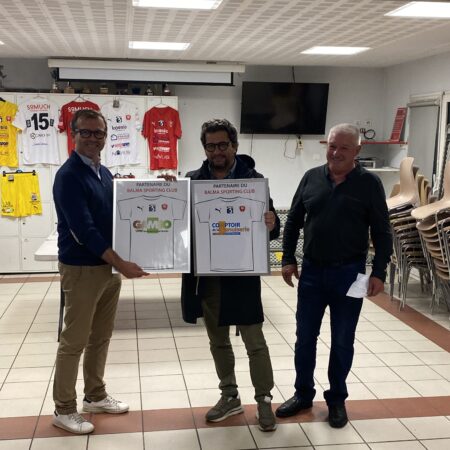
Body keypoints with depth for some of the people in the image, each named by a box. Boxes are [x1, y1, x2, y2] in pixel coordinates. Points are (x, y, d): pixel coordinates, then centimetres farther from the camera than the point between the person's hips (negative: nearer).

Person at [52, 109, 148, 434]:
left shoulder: (105, 173, 10)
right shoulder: (69, 175, -15)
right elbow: (84, 228, -23)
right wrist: (121, 263, -25)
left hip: (109, 265, 8)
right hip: (81, 268, -8)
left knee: (101, 336, 17)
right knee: (75, 341, 1)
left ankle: (95, 396, 31)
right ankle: (64, 409, 15)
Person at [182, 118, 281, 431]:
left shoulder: (253, 179, -6)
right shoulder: (192, 180, 4)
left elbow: (270, 225, -7)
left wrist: (272, 225, -31)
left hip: (241, 275, -4)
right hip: (205, 276, 4)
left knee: (254, 341, 5)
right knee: (218, 340, 16)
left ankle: (264, 401, 19)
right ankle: (230, 397, 31)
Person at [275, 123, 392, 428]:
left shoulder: (369, 183, -5)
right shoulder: (311, 178, 3)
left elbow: (382, 232, -4)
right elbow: (294, 221, 9)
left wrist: (379, 272, -9)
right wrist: (288, 259, 4)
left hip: (349, 274, -2)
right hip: (312, 271, 3)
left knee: (342, 342, 8)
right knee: (305, 338, 10)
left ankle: (337, 399, 25)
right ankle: (303, 394, 27)